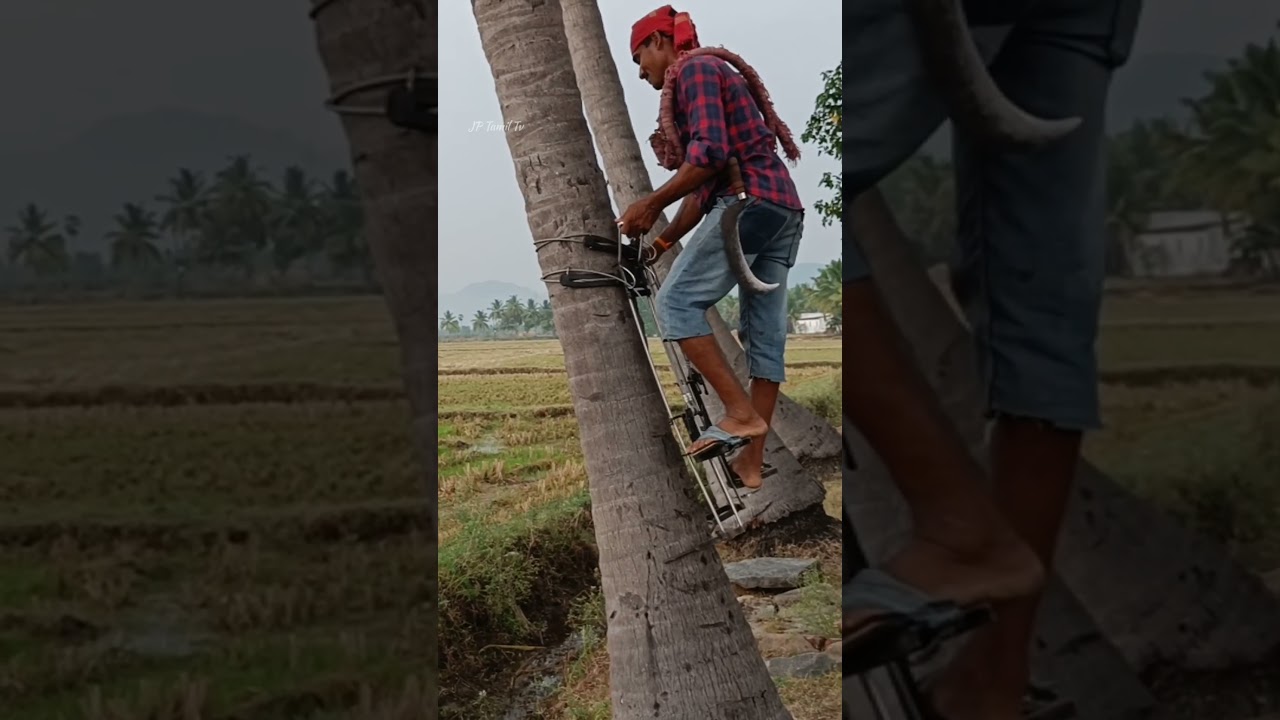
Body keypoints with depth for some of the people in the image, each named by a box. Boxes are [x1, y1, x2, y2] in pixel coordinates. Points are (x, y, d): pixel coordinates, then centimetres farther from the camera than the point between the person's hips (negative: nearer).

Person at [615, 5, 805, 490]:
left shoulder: (695, 69, -1)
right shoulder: (714, 74, 29)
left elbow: (709, 154, -17)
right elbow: (703, 186, 28)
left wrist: (651, 204, -12)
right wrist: (662, 243, 25)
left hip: (750, 202, -10)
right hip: (785, 209, 10)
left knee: (676, 302, -11)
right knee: (764, 335, 4)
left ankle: (740, 413, -18)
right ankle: (752, 464, 5)